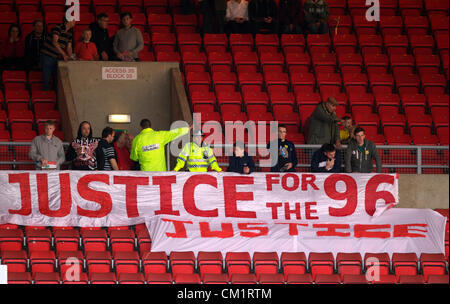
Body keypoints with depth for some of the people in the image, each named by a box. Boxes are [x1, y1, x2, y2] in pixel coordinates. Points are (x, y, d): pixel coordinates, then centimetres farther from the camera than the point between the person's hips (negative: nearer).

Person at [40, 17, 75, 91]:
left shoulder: (69, 34, 7)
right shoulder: (57, 28, -17)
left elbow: (69, 47, 8)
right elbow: (54, 42, -27)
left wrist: (70, 57, -10)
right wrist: (64, 54, -33)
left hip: (57, 57, 7)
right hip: (47, 56, -7)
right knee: (47, 77, -5)